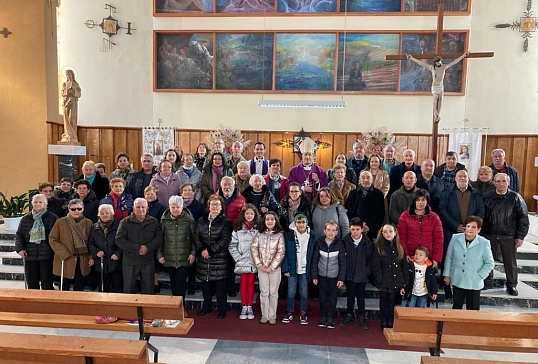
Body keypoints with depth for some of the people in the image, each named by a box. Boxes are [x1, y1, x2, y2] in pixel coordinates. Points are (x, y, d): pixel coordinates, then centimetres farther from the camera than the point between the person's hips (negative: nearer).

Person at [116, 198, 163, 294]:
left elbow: (159, 237, -1)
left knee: (147, 291, 10)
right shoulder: (125, 222, 1)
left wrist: (148, 247, -18)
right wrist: (137, 248, -16)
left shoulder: (154, 222, 6)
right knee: (128, 291, 10)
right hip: (130, 262, -1)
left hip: (148, 262, 1)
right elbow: (119, 240, -8)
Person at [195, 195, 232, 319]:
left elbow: (225, 240, -13)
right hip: (203, 258, 4)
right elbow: (196, 237, 5)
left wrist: (210, 250, -17)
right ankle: (206, 307, 30)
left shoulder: (225, 222, -5)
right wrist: (201, 250, -11)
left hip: (219, 259, -4)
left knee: (220, 284, 3)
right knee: (206, 283, 14)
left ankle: (222, 309, 17)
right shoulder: (201, 221, 9)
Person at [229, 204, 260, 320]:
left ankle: (249, 307, 18)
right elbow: (232, 246, -1)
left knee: (251, 283, 8)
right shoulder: (238, 229, 0)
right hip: (242, 261, 0)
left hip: (254, 262, 0)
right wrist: (238, 258, -7)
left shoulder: (258, 228, 0)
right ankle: (244, 307, 16)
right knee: (243, 283, 6)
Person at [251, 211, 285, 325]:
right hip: (262, 268, 2)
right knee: (264, 292, 7)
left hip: (275, 268, -1)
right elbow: (253, 248, -2)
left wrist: (272, 267, -13)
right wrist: (259, 265, -8)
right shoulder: (259, 234, 2)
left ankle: (272, 316, 17)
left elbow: (281, 252, -9)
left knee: (273, 292, 7)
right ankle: (264, 315, 17)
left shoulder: (279, 235, -4)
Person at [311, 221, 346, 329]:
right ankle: (323, 317, 26)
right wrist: (314, 275, -4)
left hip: (334, 276, -1)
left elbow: (342, 262, -5)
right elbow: (315, 259, -3)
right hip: (322, 275, 1)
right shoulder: (319, 242, -9)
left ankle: (331, 319, 23)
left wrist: (341, 278, -8)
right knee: (322, 297, 11)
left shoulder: (339, 244, -10)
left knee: (332, 298, 7)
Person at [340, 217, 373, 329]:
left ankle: (362, 318, 25)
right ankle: (349, 316, 29)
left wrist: (367, 272, -8)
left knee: (361, 297, 12)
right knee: (350, 296, 15)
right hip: (349, 274, 1)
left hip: (361, 275, -1)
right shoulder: (345, 241, -10)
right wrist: (343, 272, -5)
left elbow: (370, 259, -3)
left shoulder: (368, 243, -10)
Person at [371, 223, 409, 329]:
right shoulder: (378, 247, -4)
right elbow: (375, 267, -8)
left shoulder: (399, 248, 7)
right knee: (384, 303, 10)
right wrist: (380, 281, -15)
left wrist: (404, 284, 1)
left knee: (393, 304, 10)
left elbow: (405, 267, 7)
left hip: (397, 283, 3)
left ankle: (391, 323, 25)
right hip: (384, 283, -3)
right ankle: (384, 323, 25)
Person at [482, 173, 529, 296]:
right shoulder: (487, 197, 0)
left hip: (509, 236, -1)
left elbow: (523, 218, -1)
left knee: (510, 261, 8)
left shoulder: (516, 198, -3)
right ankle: (487, 282, 25)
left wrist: (520, 236, -5)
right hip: (489, 235, 1)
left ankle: (512, 285, 23)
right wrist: (481, 233, 1)